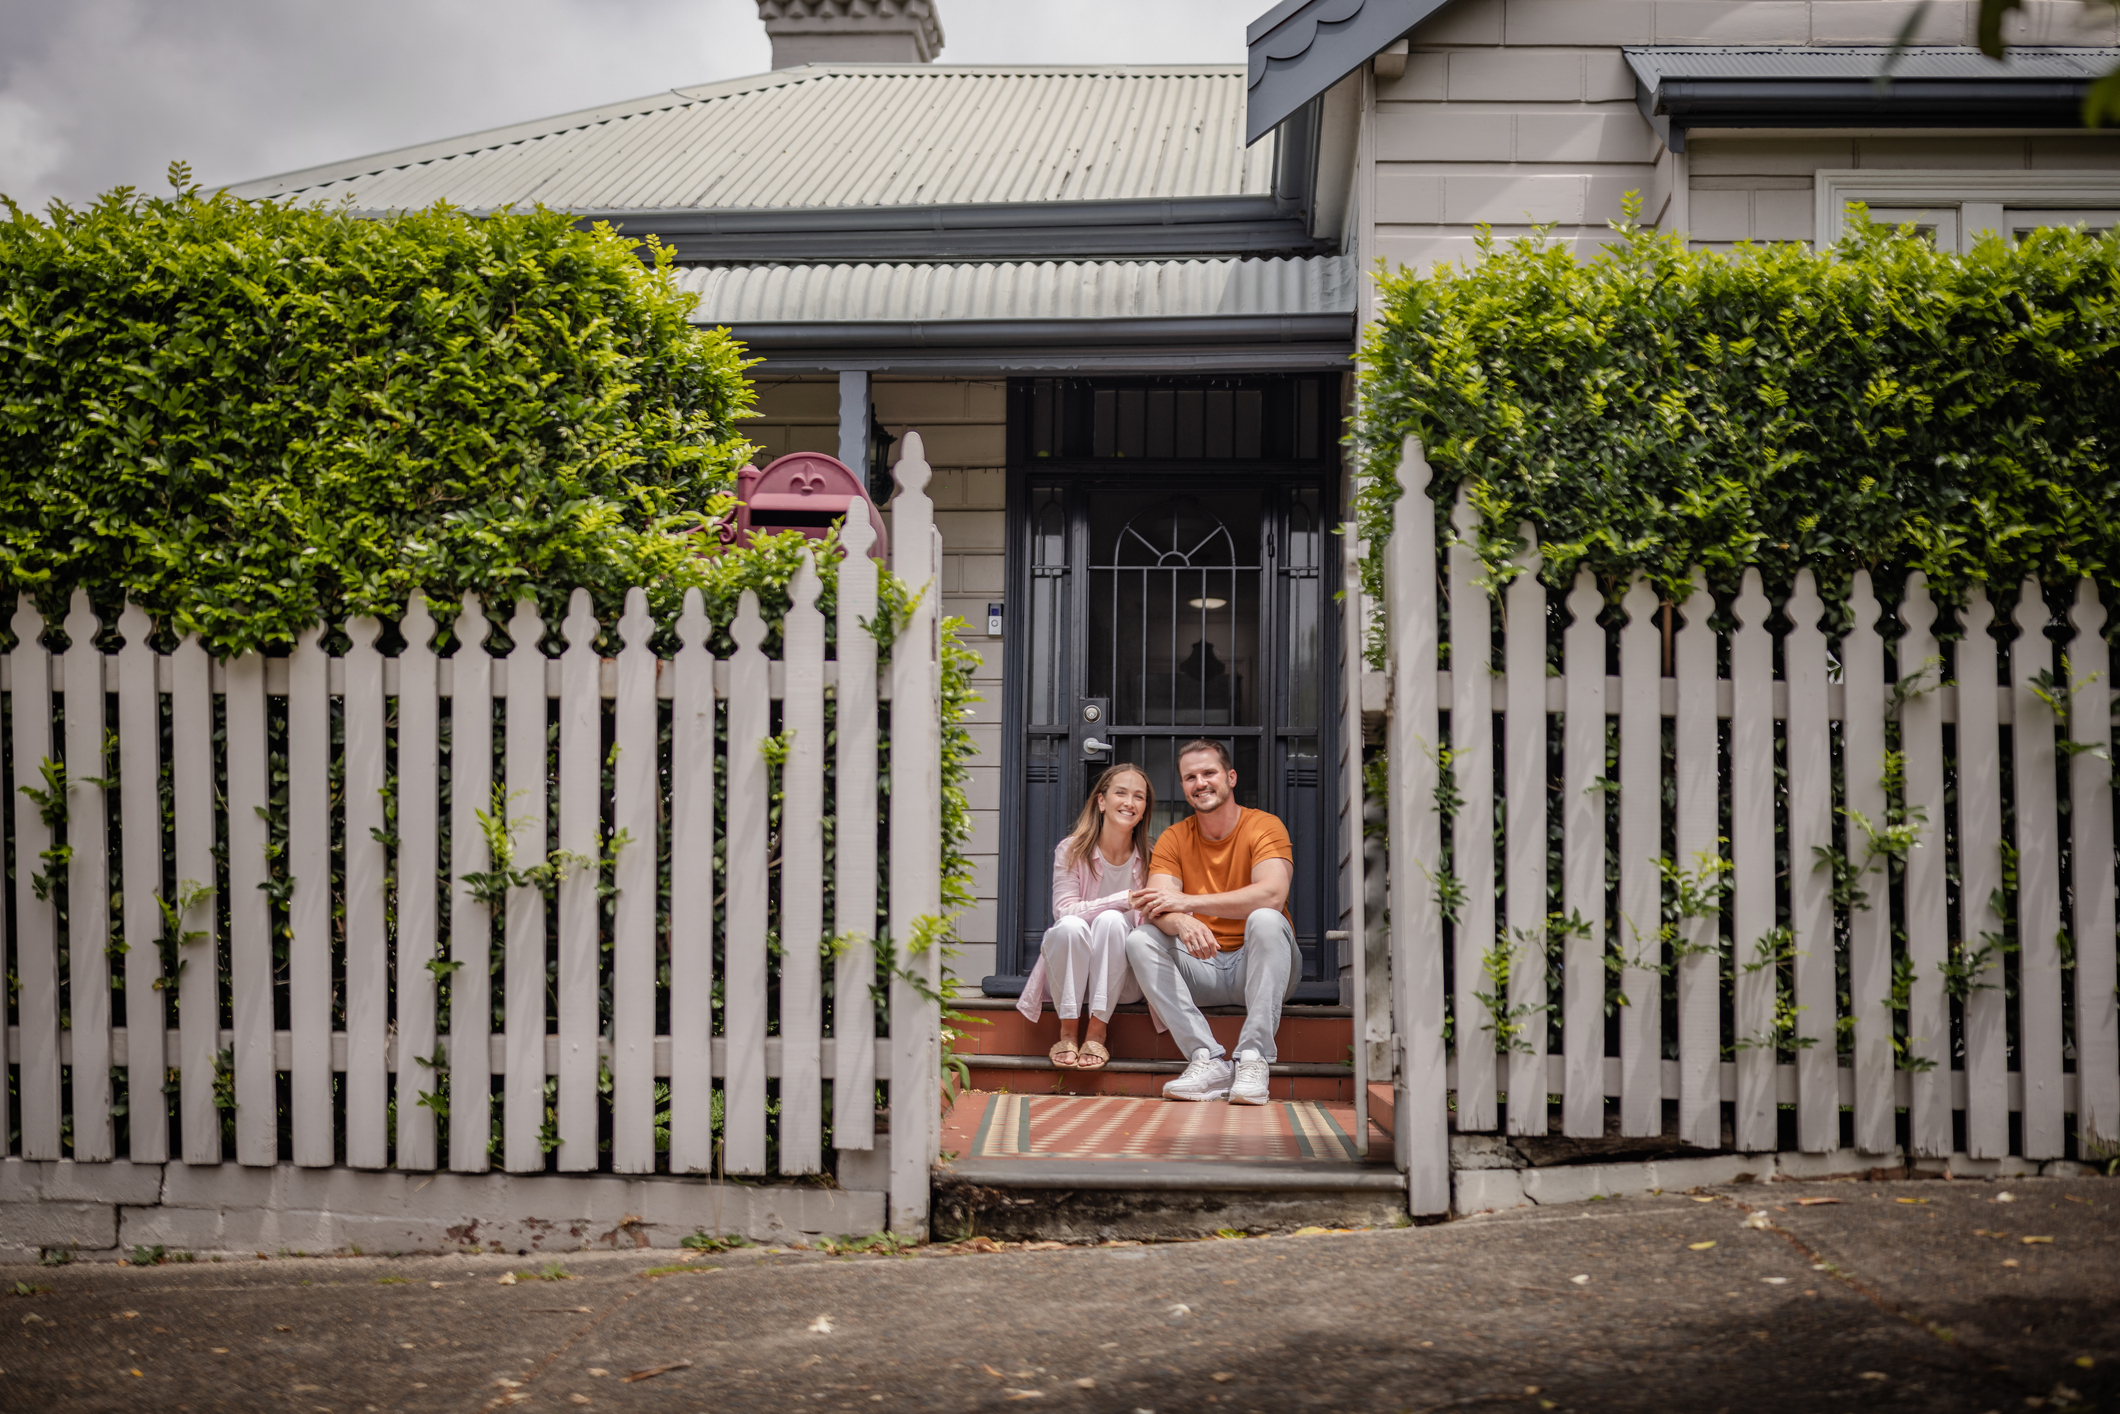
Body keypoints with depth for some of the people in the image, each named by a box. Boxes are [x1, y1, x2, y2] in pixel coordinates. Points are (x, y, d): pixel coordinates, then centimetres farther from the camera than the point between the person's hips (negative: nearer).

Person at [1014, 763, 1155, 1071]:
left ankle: (1097, 1034, -24)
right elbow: (1064, 911, -17)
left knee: (1111, 920, -29)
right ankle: (1067, 1032, -19)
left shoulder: (1149, 858, -2)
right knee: (1071, 926, -32)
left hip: (1122, 980, 1)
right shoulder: (1071, 851, -6)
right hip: (1070, 975, -1)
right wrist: (1124, 899, -29)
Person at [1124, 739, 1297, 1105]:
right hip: (1202, 970, 3)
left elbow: (1271, 895, -25)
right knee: (1140, 940, -20)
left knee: (1265, 920, -32)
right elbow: (1158, 906, -11)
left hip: (1259, 968, -3)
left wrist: (1187, 902, -29)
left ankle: (1253, 1059, -32)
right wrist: (1182, 924, -38)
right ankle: (1209, 1061, -28)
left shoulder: (1264, 827, -6)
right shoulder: (1174, 839, 5)